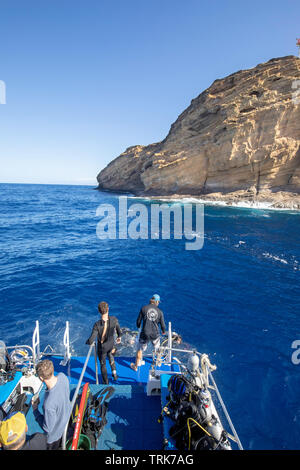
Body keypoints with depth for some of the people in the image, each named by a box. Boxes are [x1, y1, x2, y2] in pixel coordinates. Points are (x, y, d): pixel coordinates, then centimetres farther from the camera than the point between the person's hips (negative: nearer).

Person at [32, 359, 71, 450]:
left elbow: (47, 428, -27)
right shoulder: (62, 376, -28)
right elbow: (66, 395, -5)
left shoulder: (49, 403, -45)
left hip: (55, 433, -5)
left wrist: (35, 409, -20)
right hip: (67, 418, 6)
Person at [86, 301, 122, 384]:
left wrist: (87, 342, -5)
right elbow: (118, 330, -3)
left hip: (102, 348, -3)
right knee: (111, 359, 35)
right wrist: (119, 337, 18)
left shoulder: (97, 324, -35)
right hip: (111, 345, 3)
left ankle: (106, 382, 42)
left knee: (103, 364, 23)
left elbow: (91, 340, -30)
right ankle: (114, 374, 47)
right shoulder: (114, 320, -25)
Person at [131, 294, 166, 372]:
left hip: (145, 334, -1)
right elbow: (163, 325, 0)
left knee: (140, 350, 19)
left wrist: (138, 326, 21)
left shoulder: (144, 308, -9)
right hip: (155, 334, 1)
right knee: (157, 348, 29)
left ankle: (135, 366, 33)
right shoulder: (160, 312, -5)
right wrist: (163, 331, 23)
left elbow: (138, 321, -2)